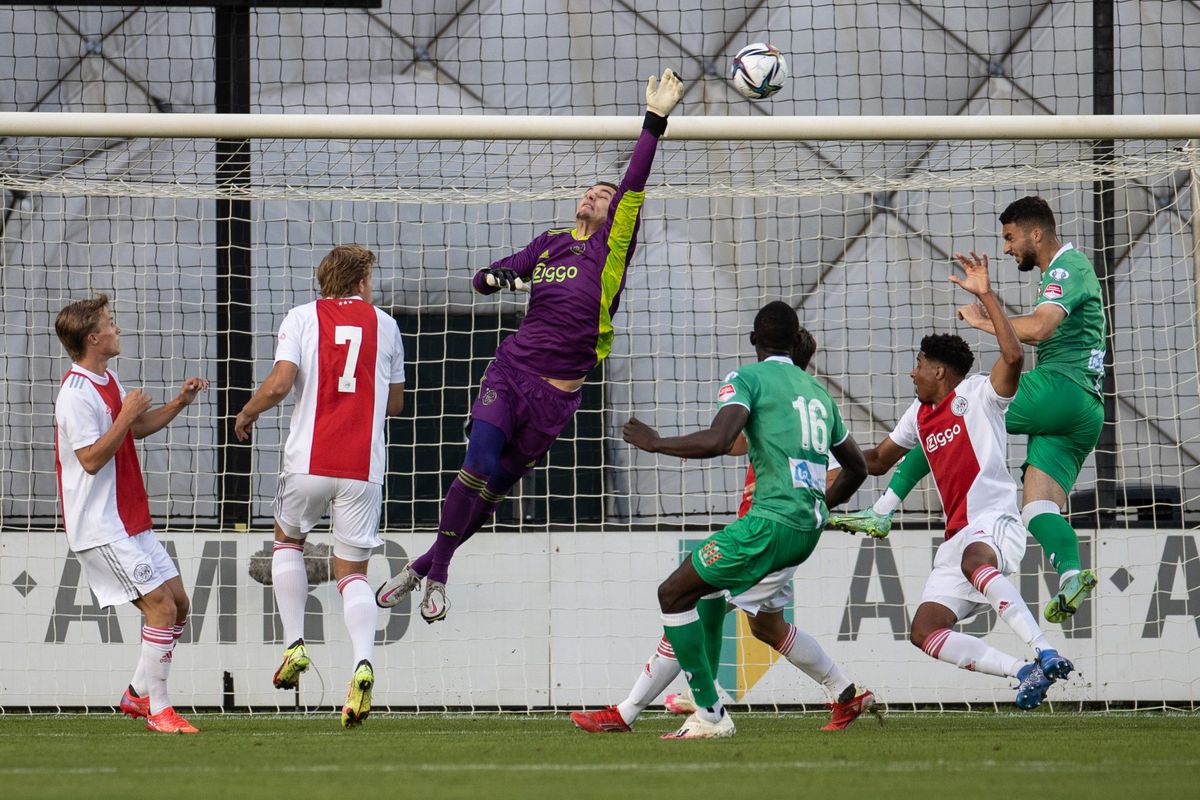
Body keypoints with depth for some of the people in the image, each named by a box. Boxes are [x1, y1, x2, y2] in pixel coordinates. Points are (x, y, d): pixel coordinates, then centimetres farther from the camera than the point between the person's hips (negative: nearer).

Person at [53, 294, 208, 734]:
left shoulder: (108, 381, 14)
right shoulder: (76, 394, -18)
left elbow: (137, 429, 28)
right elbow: (91, 459, -24)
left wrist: (178, 404, 15)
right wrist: (126, 414, -23)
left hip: (129, 522, 10)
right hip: (100, 528, -10)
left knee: (178, 602, 11)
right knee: (161, 607, -13)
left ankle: (138, 694, 20)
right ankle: (157, 710, -7)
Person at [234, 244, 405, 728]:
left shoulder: (302, 318, 2)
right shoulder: (384, 325, 10)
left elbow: (279, 384, -10)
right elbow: (394, 403, 19)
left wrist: (246, 414, 9)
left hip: (309, 464, -1)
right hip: (363, 468, 1)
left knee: (287, 539, 26)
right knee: (352, 573, 6)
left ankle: (295, 645, 12)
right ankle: (362, 662, -20)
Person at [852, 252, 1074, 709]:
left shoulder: (976, 395, -1)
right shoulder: (919, 415, 21)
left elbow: (1013, 357, -21)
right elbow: (877, 461, 34)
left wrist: (986, 296, -21)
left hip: (995, 521, -9)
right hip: (957, 537, 9)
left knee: (974, 560, -44)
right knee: (924, 631, -6)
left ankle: (1045, 654, -51)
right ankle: (1026, 672, -9)